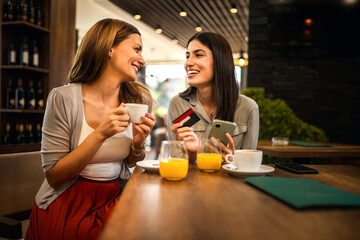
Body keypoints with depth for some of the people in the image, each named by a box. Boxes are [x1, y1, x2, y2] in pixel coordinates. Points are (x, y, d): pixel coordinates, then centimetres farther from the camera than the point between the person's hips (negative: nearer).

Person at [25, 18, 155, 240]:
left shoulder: (139, 100, -2)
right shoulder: (64, 98, -13)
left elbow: (130, 169, 8)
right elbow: (54, 177, -12)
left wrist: (138, 143, -14)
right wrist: (100, 134, -24)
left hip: (114, 202, 4)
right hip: (67, 206, -4)